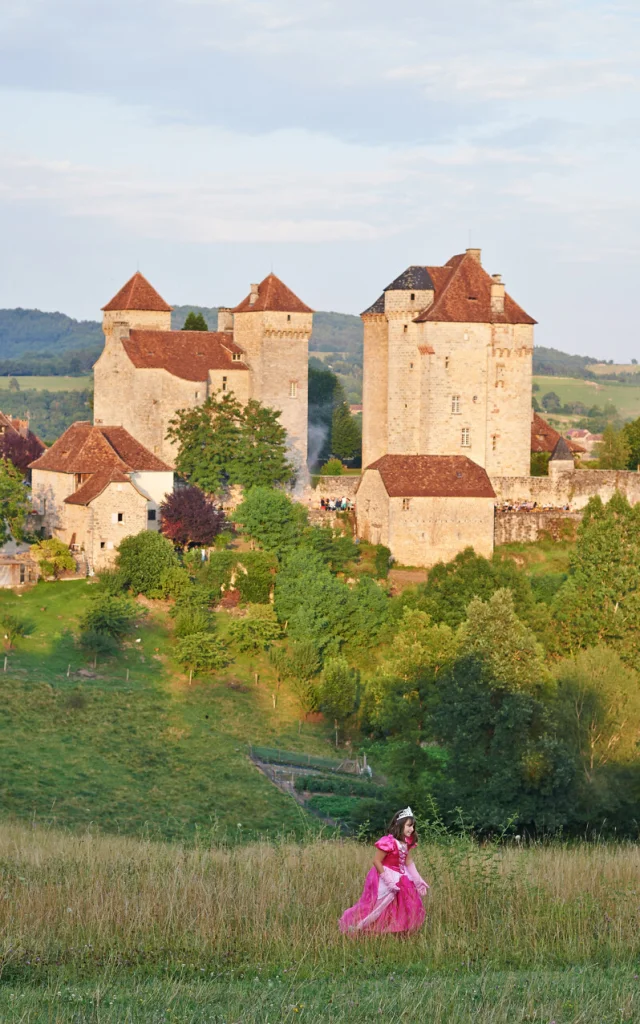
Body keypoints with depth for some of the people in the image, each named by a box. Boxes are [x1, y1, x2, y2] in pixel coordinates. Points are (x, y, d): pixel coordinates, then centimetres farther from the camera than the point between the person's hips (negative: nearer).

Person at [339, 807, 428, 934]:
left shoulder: (406, 843, 0)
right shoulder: (388, 842, -26)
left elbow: (409, 862, 9)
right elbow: (376, 861, -23)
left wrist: (418, 881, 6)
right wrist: (388, 880, -24)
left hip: (398, 878, 8)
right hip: (383, 877, -8)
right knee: (380, 907, 0)